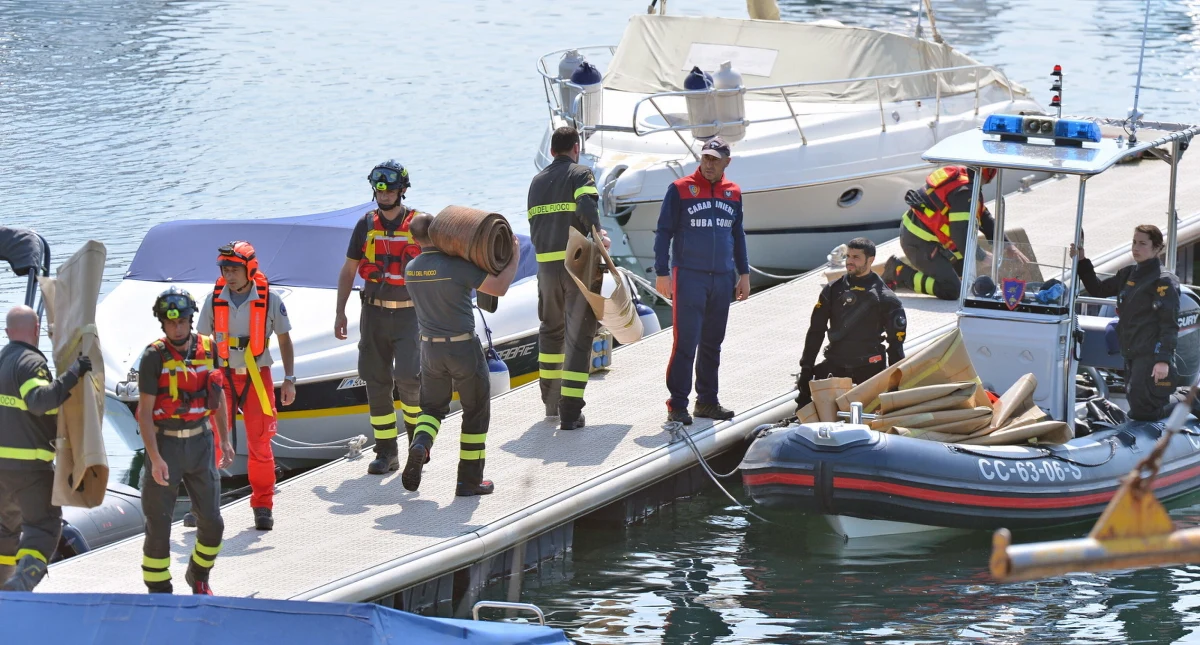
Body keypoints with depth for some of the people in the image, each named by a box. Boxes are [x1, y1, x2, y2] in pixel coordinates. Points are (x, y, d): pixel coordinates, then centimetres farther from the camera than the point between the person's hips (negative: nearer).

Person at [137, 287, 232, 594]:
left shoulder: (208, 348, 2)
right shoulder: (154, 356, -11)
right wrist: (155, 459, -18)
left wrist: (225, 440, 13)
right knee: (158, 525, -1)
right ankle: (158, 591, 10)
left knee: (212, 522, 7)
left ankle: (199, 576, 30)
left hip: (200, 441, 4)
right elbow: (144, 411, -12)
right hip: (165, 443, -4)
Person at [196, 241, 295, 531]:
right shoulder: (214, 300, -2)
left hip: (257, 378, -1)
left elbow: (284, 339, 5)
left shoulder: (269, 300, -6)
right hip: (222, 376, 1)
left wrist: (289, 379, 1)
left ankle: (263, 506, 15)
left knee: (260, 444, 3)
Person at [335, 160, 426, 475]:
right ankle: (386, 452, 8)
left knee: (408, 376, -16)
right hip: (374, 312, 3)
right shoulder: (366, 225, 5)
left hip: (409, 312, -3)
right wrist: (340, 311, 7)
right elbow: (348, 270, 12)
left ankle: (417, 431, 10)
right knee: (376, 381, 2)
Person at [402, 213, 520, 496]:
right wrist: (514, 257, -6)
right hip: (464, 347, -4)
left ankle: (420, 445, -14)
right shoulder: (456, 266, -18)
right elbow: (499, 287, -20)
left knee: (432, 407, 18)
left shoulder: (411, 270, 1)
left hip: (430, 348, 4)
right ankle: (470, 479, 12)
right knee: (476, 411, 11)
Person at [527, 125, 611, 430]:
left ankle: (551, 402, 30)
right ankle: (570, 412, -9)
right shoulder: (580, 174, -2)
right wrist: (597, 231, -24)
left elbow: (533, 225, 16)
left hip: (547, 265, 6)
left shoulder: (537, 181, 17)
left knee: (551, 331, 23)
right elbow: (586, 204, -22)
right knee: (579, 336, -3)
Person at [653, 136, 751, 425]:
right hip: (689, 278, -5)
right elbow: (663, 232, -2)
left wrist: (744, 273, 18)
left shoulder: (733, 193, 11)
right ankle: (677, 404, -7)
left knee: (712, 343, 9)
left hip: (722, 279, 5)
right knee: (686, 341, -9)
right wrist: (662, 273, -8)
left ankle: (707, 401, 17)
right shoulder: (680, 190, -3)